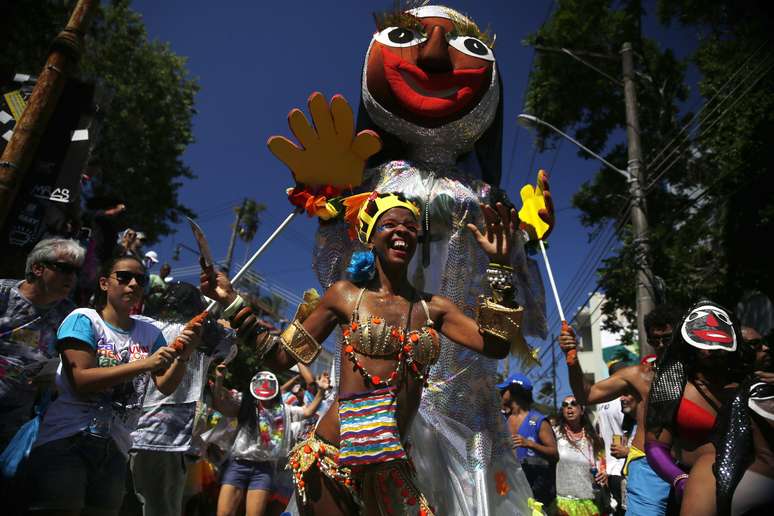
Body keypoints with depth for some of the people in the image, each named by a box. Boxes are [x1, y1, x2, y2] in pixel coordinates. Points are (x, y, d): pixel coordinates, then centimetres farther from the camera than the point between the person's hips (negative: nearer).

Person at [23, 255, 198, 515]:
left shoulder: (150, 333, 9)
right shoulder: (83, 319, -5)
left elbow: (165, 387, 1)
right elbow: (80, 381, -17)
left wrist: (182, 358, -19)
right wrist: (144, 364, -23)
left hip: (114, 447, 5)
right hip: (65, 439, -5)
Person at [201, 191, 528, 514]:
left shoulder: (434, 307, 4)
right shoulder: (345, 294, -1)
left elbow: (495, 347, -7)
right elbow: (282, 356, 3)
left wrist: (499, 265, -12)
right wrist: (231, 302, -2)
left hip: (391, 463, 3)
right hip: (330, 459, -2)